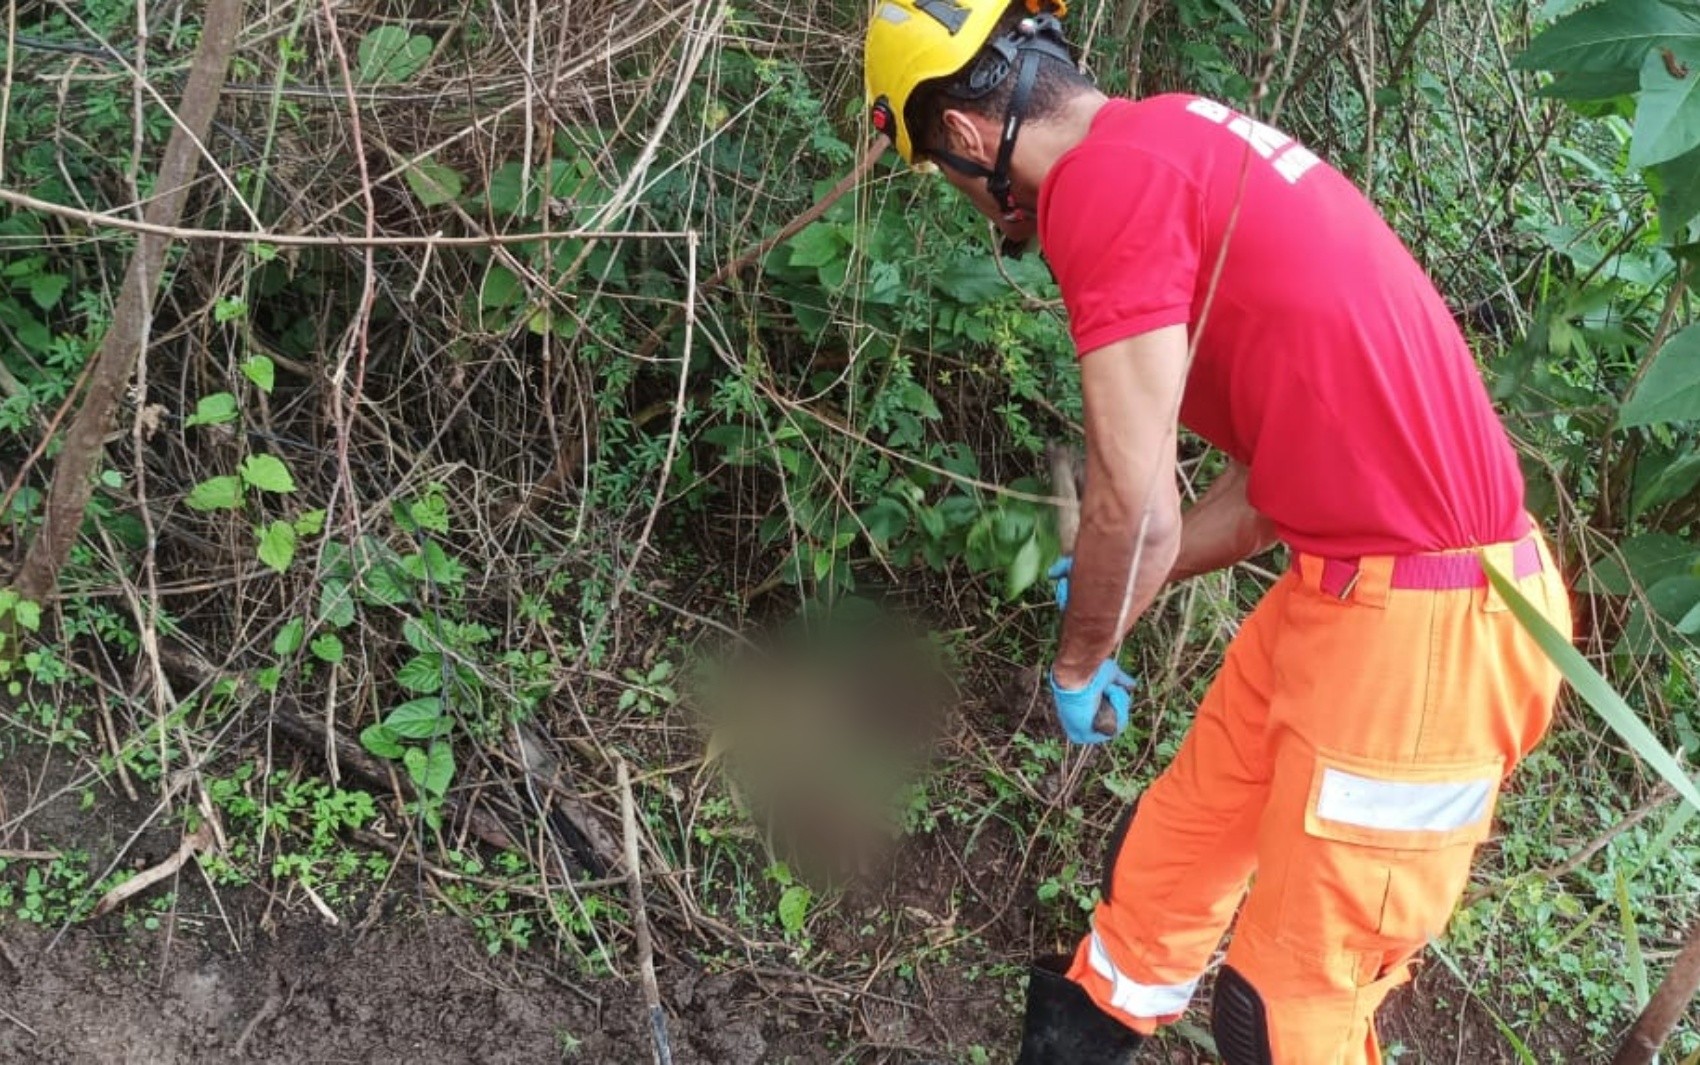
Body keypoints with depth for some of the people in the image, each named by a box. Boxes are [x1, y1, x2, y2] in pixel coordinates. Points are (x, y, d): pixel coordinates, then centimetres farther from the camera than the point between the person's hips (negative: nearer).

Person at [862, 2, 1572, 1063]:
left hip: (1423, 626, -9)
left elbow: (1136, 506, -15)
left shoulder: (1104, 179, -16)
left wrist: (1080, 661, 4)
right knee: (1181, 837, 23)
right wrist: (1113, 590, 25)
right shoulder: (1179, 145, 12)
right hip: (1352, 579, 9)